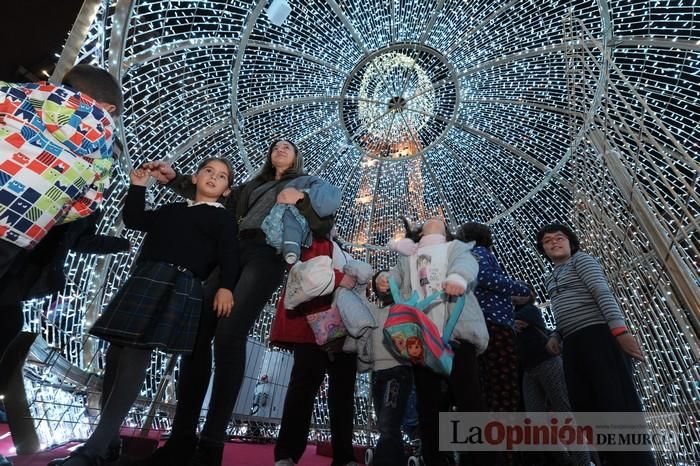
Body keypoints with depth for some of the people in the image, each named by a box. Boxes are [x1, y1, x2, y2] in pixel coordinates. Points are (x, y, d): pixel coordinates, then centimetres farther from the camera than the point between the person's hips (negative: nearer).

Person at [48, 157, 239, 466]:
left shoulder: (223, 217, 7)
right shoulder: (171, 209, 28)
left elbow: (229, 254, -7)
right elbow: (134, 220, 29)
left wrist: (226, 286, -22)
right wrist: (137, 187, 25)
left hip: (179, 287, -7)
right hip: (143, 280, 7)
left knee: (136, 356, -15)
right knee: (117, 354, 7)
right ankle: (109, 440, 19)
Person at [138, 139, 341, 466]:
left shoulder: (308, 184, 21)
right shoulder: (253, 186, 34)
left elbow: (324, 228, 10)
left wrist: (301, 201, -5)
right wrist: (174, 179, 28)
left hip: (268, 254, -5)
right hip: (234, 252, 5)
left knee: (229, 335, -21)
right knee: (196, 332, -8)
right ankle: (182, 438, -1)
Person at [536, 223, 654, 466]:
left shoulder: (581, 259, 7)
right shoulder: (550, 279, 27)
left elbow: (603, 292, -8)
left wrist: (620, 330, -21)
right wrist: (556, 336, 7)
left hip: (599, 334, -7)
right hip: (573, 344, 7)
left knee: (618, 403, -13)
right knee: (587, 408, 2)